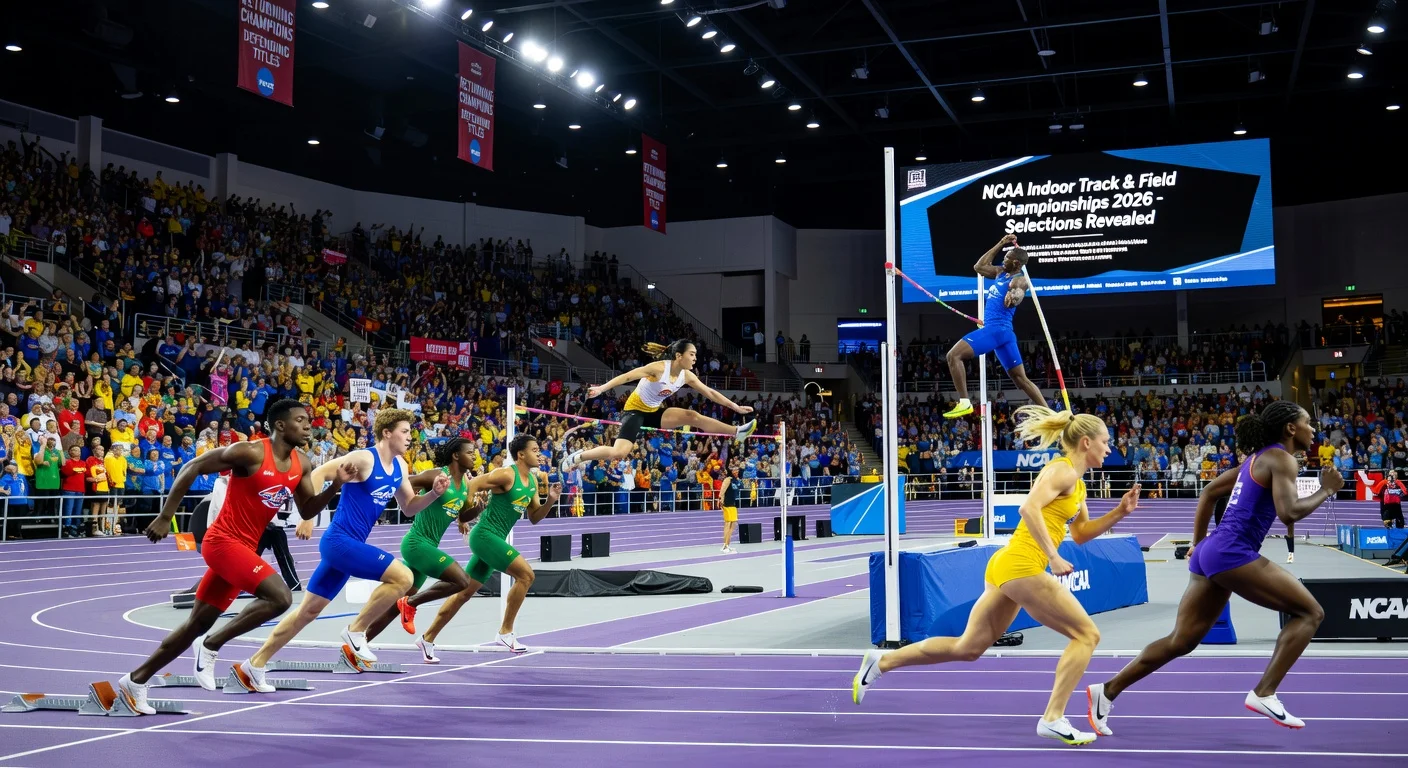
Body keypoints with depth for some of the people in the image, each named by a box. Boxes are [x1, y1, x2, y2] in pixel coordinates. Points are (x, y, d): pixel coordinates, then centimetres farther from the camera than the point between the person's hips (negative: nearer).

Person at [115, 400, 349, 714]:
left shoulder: (300, 464, 4)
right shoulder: (250, 452, -18)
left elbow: (307, 510, 12)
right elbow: (193, 467, -13)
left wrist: (336, 484, -6)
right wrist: (165, 517, -14)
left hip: (244, 546, 8)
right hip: (224, 541, -8)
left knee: (198, 622, 14)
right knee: (280, 596, -23)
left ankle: (135, 680, 27)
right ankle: (211, 645, -7)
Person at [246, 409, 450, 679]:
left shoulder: (399, 466, 11)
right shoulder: (364, 458, -14)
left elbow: (409, 508, 18)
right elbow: (317, 474, -16)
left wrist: (435, 493, 0)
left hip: (350, 544, 9)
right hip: (340, 540, -9)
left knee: (309, 610, 12)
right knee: (402, 576, -17)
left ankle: (255, 663, 20)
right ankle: (355, 631, -4)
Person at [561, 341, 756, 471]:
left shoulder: (687, 376, -4)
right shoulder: (659, 367, -25)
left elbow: (710, 392, 4)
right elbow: (627, 376, -26)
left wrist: (735, 406, 3)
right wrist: (601, 389, -32)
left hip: (654, 412, 7)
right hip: (635, 410, -7)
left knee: (692, 416, -8)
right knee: (619, 453, -23)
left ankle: (737, 432, -2)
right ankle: (576, 457, -6)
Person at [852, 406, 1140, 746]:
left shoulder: (1076, 483, 21)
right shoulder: (1062, 470, -9)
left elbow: (1081, 534, 26)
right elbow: (1030, 507, -25)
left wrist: (1120, 511, 15)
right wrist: (1053, 557, -25)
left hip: (1008, 566, 10)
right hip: (1022, 566, -10)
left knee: (968, 647, 12)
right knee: (1086, 634, -3)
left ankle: (882, 661, 15)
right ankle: (1053, 719, -4)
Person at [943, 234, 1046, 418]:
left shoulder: (1019, 280, -8)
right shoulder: (1001, 273, 18)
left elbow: (1019, 292, -30)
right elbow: (979, 266, 29)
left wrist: (1013, 295, -54)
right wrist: (1001, 244, 26)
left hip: (996, 329, -10)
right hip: (1001, 331, 10)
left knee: (954, 355, -15)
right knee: (1021, 380, 10)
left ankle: (964, 403, -20)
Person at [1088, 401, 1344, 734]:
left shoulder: (1259, 457, 22)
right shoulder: (1281, 458, -5)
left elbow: (1209, 492, 28)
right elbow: (1289, 512, -19)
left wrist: (1198, 543, 30)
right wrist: (1326, 491, -4)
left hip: (1210, 552, 9)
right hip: (1231, 553, -9)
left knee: (1181, 641, 11)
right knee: (1310, 611, -3)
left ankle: (1107, 690, 10)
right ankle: (1264, 694, -9)